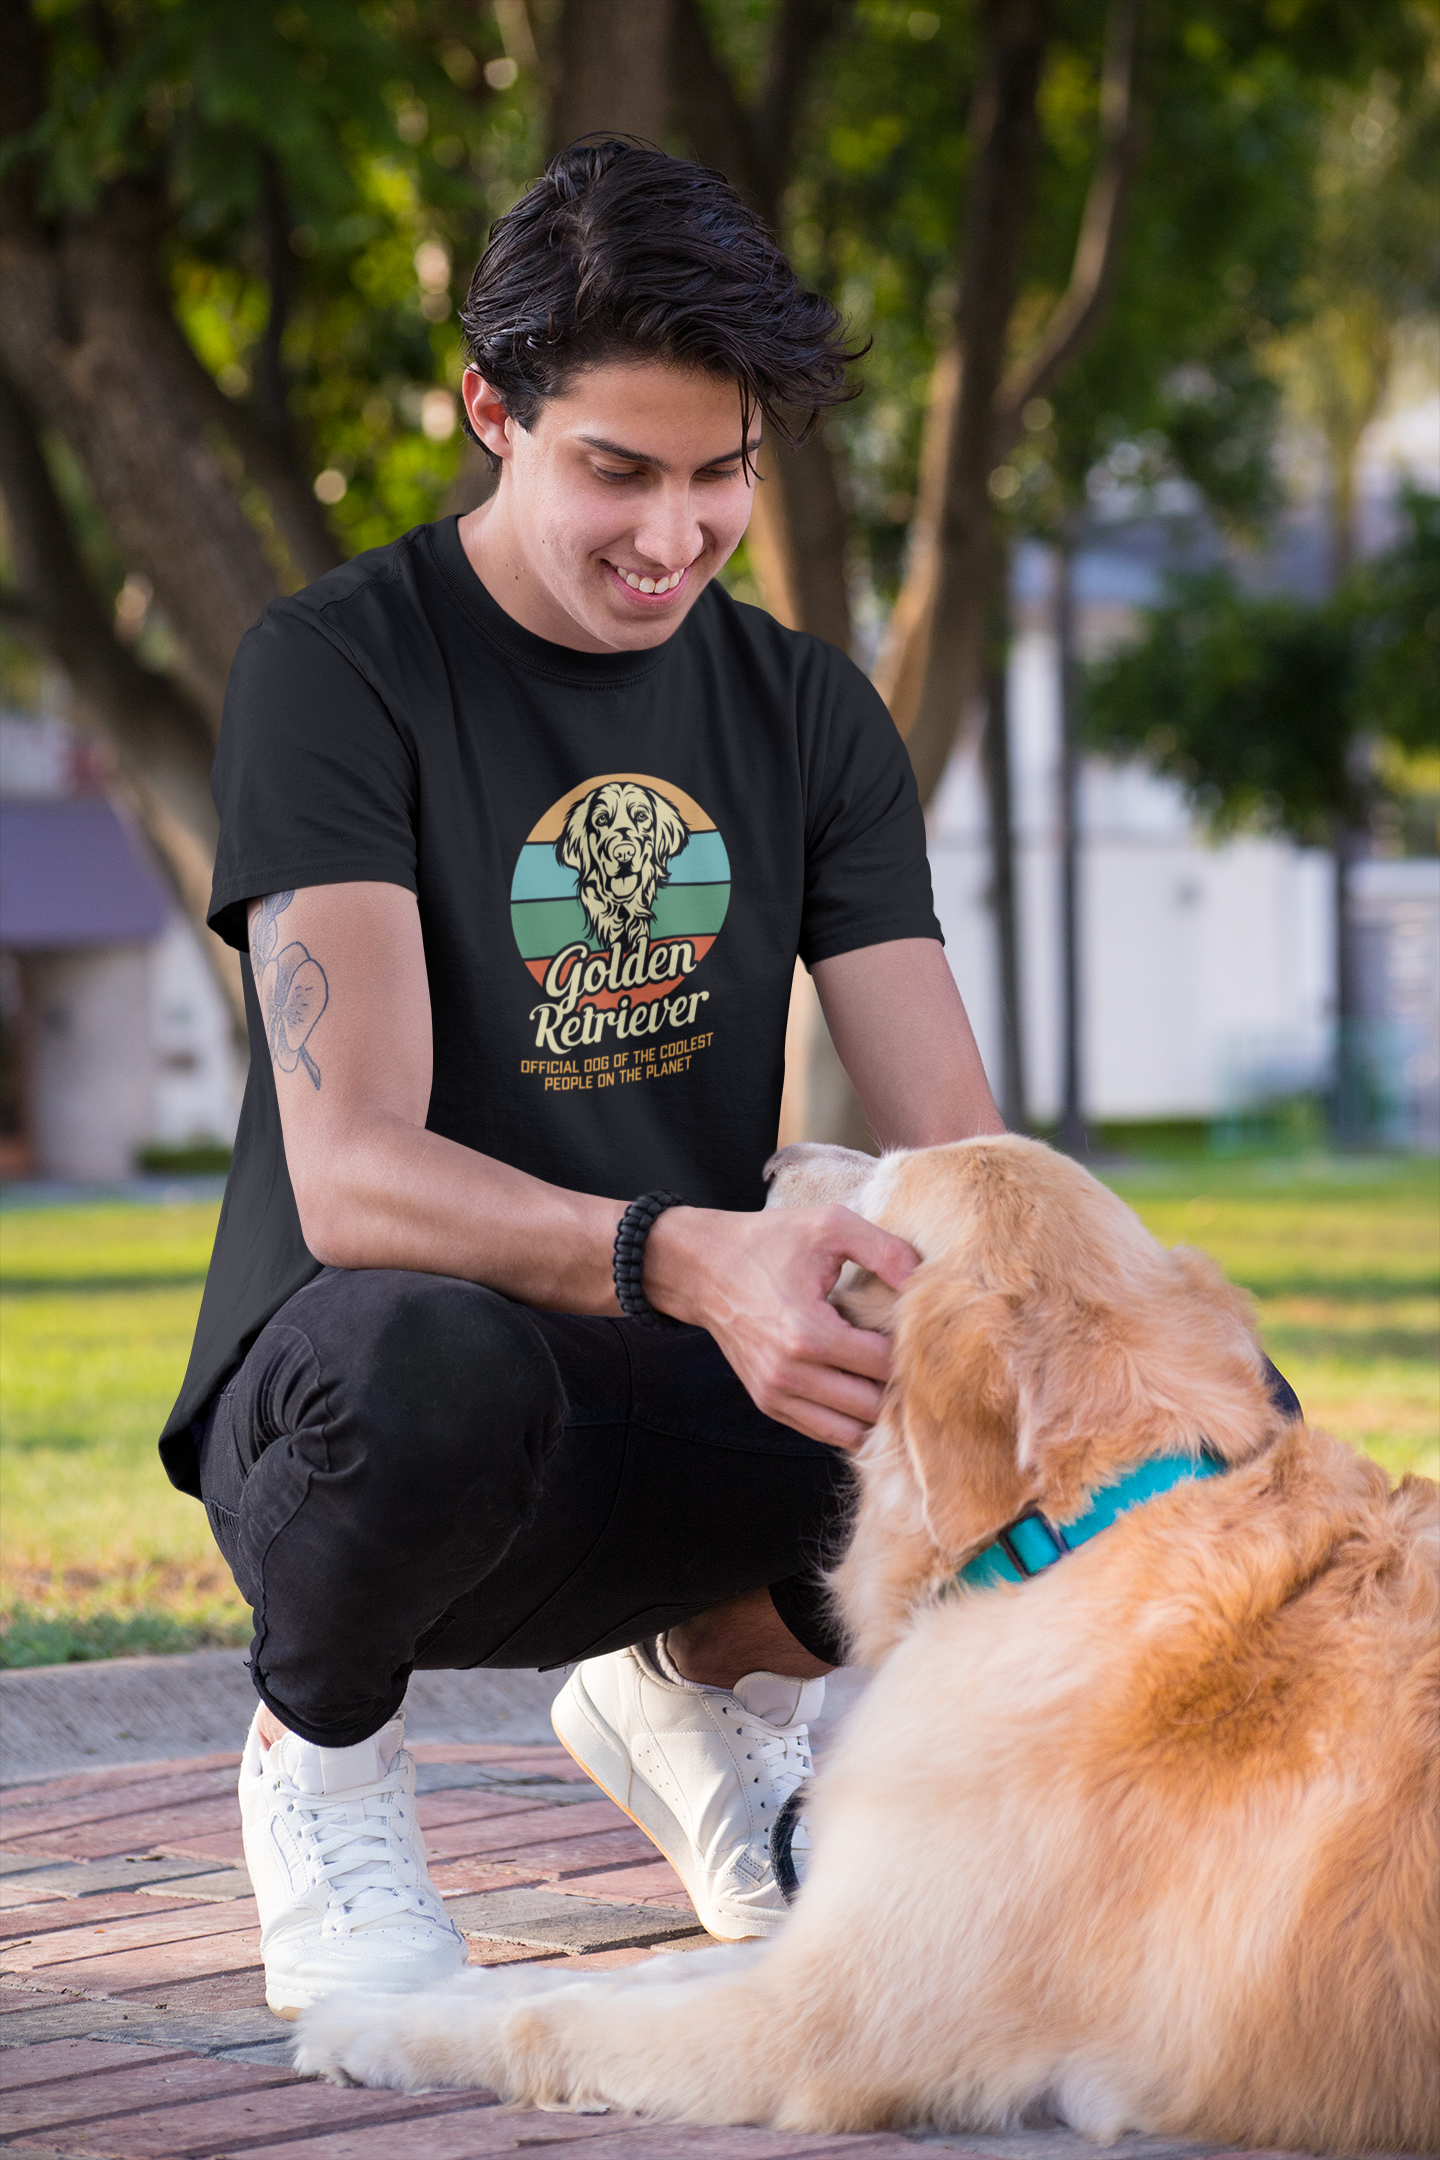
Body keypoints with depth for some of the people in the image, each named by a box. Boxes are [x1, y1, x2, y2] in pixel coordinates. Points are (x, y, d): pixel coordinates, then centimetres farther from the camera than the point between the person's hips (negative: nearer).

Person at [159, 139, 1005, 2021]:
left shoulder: (805, 714, 6)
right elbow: (351, 1176, -23)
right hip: (351, 1393, -5)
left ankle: (715, 1671, 10)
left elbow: (953, 1156, 0)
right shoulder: (335, 674, -11)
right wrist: (688, 1261, -41)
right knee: (428, 1350, -42)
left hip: (677, 1428, 5)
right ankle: (318, 1735, -6)